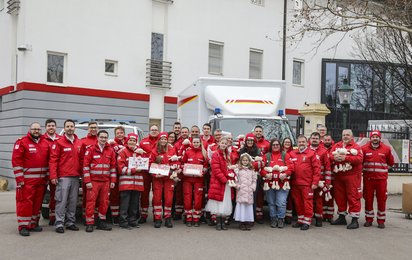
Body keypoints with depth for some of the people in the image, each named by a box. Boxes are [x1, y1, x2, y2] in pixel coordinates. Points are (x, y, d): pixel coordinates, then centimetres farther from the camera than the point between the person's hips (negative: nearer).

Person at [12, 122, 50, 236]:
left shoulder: (45, 143, 13)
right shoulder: (22, 142, -5)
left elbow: (48, 161, 17)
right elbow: (16, 161, -10)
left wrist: (47, 176, 11)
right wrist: (19, 178, -15)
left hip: (41, 180, 6)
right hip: (26, 180, -6)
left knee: (37, 202, 12)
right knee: (25, 202, -5)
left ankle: (34, 224, 22)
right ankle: (23, 226, 0)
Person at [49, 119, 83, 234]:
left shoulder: (79, 143, 12)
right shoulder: (59, 142, -2)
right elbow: (53, 160, -6)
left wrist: (82, 173, 9)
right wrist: (53, 176, -12)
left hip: (76, 177, 5)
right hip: (63, 177, -5)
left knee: (73, 201, 9)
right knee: (61, 201, -5)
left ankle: (70, 222, 17)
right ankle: (59, 223, 0)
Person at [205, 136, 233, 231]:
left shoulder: (228, 155, 14)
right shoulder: (215, 155, -7)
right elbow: (216, 170, -13)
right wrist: (224, 179, -16)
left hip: (227, 182, 6)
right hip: (218, 182, -6)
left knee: (226, 203, 7)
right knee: (218, 203, -1)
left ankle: (223, 222, 14)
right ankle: (218, 223, 7)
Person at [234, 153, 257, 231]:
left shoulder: (252, 170, 12)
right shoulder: (238, 170, 4)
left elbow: (254, 180, 12)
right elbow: (236, 179, 2)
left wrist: (253, 187, 0)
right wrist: (237, 186, -10)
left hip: (249, 192, 2)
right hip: (241, 191, -2)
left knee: (249, 205, 1)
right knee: (241, 205, -4)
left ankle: (248, 223, 7)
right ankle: (242, 223, 2)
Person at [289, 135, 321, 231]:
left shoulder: (311, 153, -2)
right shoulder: (292, 154, 11)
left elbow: (317, 168, -5)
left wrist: (315, 182, -10)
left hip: (307, 183, -5)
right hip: (295, 183, 5)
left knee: (307, 202, -2)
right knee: (298, 202, 12)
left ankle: (307, 221, 6)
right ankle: (300, 220, 24)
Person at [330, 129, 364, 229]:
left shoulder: (356, 147, -1)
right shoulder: (336, 146, 14)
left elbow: (359, 159, -14)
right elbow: (330, 156, 5)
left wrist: (345, 158, -21)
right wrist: (335, 157, -18)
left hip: (352, 176, -5)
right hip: (338, 176, 5)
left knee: (353, 197, -6)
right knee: (339, 197, 12)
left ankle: (355, 220, 0)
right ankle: (341, 217, 26)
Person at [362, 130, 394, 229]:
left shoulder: (386, 149, 3)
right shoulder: (364, 148, 0)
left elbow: (391, 162, 15)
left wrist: (382, 168, 11)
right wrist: (367, 168, 4)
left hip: (381, 178, 0)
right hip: (368, 178, 0)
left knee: (381, 199, 3)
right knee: (368, 199, 6)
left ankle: (381, 220, 13)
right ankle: (369, 219, 18)